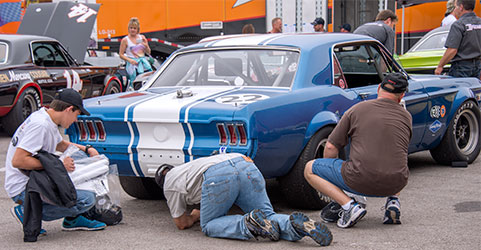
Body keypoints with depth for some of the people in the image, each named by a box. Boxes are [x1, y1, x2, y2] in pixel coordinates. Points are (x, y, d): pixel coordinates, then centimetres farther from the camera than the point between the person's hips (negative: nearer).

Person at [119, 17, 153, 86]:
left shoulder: (142, 37, 16)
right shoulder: (125, 40, 6)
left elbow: (148, 52, 20)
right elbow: (121, 54, 4)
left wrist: (146, 46, -2)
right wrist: (130, 60, -13)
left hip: (143, 60, 3)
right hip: (133, 62, -3)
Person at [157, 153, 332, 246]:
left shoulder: (170, 183, 27)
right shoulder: (186, 168, 47)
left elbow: (182, 223, 30)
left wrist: (196, 216, 49)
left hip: (218, 177, -6)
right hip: (247, 166, 6)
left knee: (209, 226, 11)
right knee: (268, 216, 13)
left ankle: (251, 224, -17)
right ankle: (296, 226, -21)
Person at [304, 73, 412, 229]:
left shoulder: (357, 109, 3)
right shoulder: (406, 116, 12)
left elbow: (331, 147, 5)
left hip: (361, 182, -4)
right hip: (395, 184, 4)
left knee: (310, 170, 13)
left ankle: (349, 206, -4)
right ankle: (393, 201, 14)